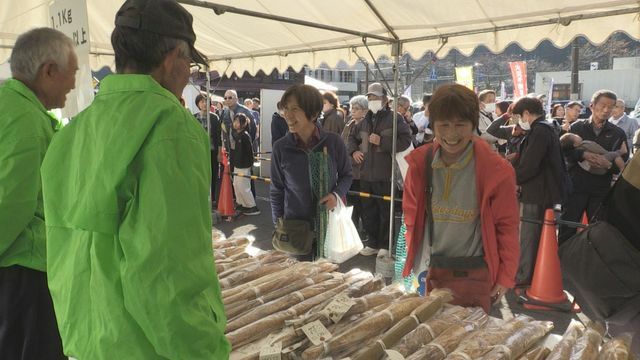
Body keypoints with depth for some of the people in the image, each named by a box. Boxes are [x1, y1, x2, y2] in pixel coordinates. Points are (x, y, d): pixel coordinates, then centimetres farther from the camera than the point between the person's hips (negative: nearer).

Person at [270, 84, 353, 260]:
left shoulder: (333, 141, -9)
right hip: (295, 225, 0)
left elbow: (346, 174, 7)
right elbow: (277, 190, 4)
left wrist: (337, 194, -11)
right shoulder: (281, 147, -7)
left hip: (330, 223, 0)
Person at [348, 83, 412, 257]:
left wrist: (382, 141, -18)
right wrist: (354, 150, 9)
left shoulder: (395, 118, -4)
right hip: (366, 174, 7)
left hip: (385, 175, -6)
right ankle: (373, 243, 27)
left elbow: (405, 140, -14)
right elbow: (353, 137, 29)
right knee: (368, 211, 13)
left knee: (386, 212, 3)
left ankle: (385, 245, 16)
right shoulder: (366, 120, 16)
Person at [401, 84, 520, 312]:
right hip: (431, 271, 4)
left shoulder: (496, 170, -16)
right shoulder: (420, 162, -7)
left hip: (474, 275, -3)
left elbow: (507, 227, -7)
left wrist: (504, 278, -2)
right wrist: (417, 263, 5)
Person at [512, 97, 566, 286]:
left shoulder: (539, 130, -17)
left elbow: (528, 166, -23)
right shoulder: (547, 129, 15)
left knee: (528, 241, -1)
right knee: (537, 240, 18)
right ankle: (532, 278, 29)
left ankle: (524, 280, 9)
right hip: (544, 193, 10)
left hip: (537, 196, -10)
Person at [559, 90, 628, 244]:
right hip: (576, 186, -1)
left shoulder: (618, 133, 6)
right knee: (567, 229, 5)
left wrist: (609, 165, -19)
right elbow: (564, 150, -8)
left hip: (601, 190, 1)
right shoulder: (577, 127, 4)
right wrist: (583, 154, -24)